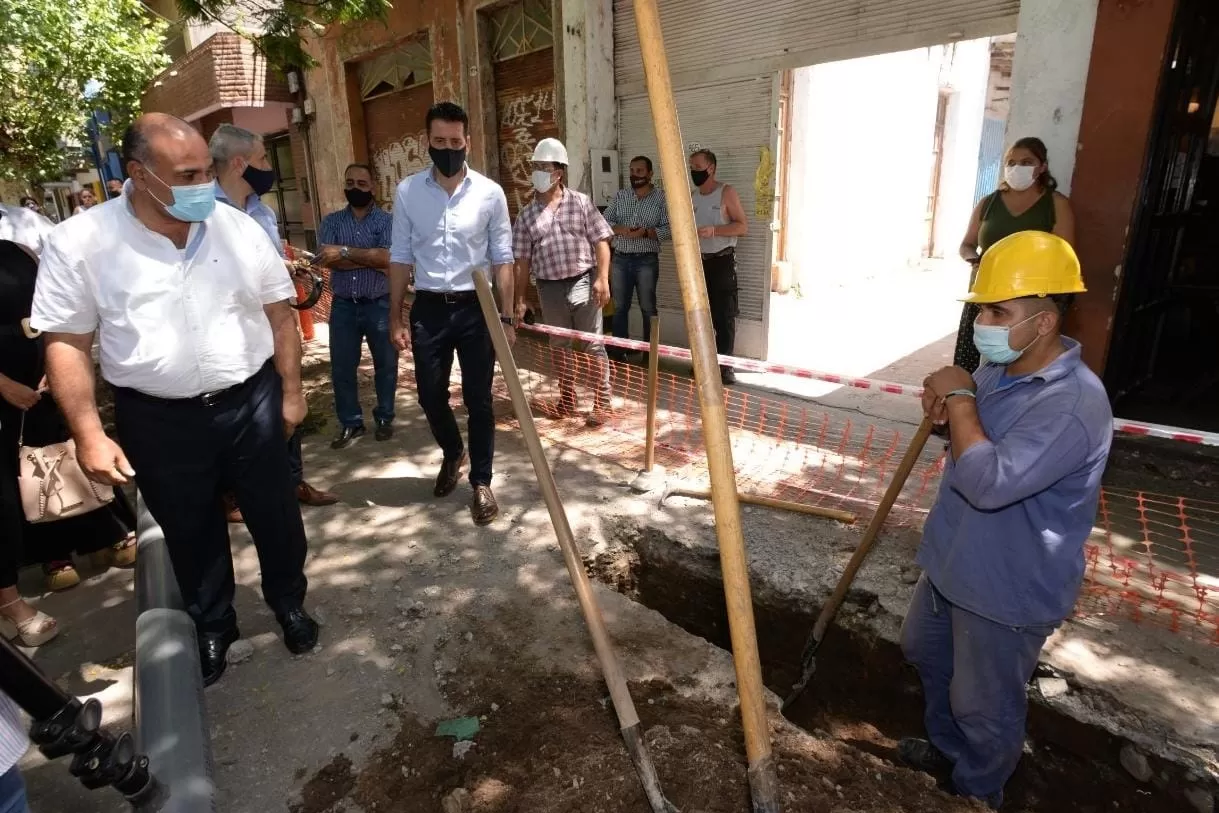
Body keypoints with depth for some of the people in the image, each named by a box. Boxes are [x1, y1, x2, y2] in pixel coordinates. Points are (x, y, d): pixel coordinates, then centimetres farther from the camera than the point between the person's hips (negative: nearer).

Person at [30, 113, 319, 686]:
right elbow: (66, 343, -4)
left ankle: (288, 602, 40)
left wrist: (291, 393, 4)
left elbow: (280, 315, 3)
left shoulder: (240, 229, -3)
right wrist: (89, 434, -9)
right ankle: (212, 625, 40)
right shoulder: (79, 244, -8)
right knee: (191, 533, 17)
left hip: (251, 403, 1)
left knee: (275, 516, 14)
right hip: (158, 419, -1)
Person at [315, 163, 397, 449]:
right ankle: (350, 423, 21)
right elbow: (327, 259, -10)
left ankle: (384, 418, 25)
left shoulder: (387, 220, 0)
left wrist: (346, 251, -15)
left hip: (379, 304, -2)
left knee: (385, 364, 8)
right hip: (343, 305, 2)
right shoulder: (331, 221, 7)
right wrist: (372, 259, -15)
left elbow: (387, 257, -16)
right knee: (342, 367, 7)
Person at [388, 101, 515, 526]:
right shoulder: (407, 192, 2)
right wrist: (395, 317, 2)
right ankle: (452, 453, 40)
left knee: (478, 399, 3)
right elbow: (401, 257, 5)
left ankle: (481, 482, 19)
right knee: (430, 395, 10)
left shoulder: (490, 193, -2)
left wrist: (506, 317, -6)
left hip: (476, 308, -2)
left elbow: (502, 259, 0)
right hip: (428, 309, 2)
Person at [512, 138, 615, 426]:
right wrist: (520, 299, 5)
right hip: (550, 288, 3)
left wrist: (602, 278, -11)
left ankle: (602, 402, 10)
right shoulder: (526, 215, 6)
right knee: (560, 346, 12)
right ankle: (567, 401, 25)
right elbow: (522, 261, 7)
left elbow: (600, 241, -1)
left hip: (582, 282, -3)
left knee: (593, 344, 1)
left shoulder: (581, 202, 0)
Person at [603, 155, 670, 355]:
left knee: (648, 307, 3)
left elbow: (669, 229, -8)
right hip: (621, 259, 3)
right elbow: (604, 222, 4)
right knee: (619, 306, 8)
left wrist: (645, 232, -21)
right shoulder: (620, 196, 9)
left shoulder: (661, 198, -1)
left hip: (646, 260, -3)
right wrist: (621, 229, -15)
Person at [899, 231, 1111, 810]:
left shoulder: (1074, 404, -31)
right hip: (953, 560, 9)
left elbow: (991, 482, -39)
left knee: (985, 707, 13)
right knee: (926, 652, 29)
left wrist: (960, 398, -28)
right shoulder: (999, 366, -3)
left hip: (1007, 589, -9)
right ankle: (946, 748, 55)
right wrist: (945, 407, -9)